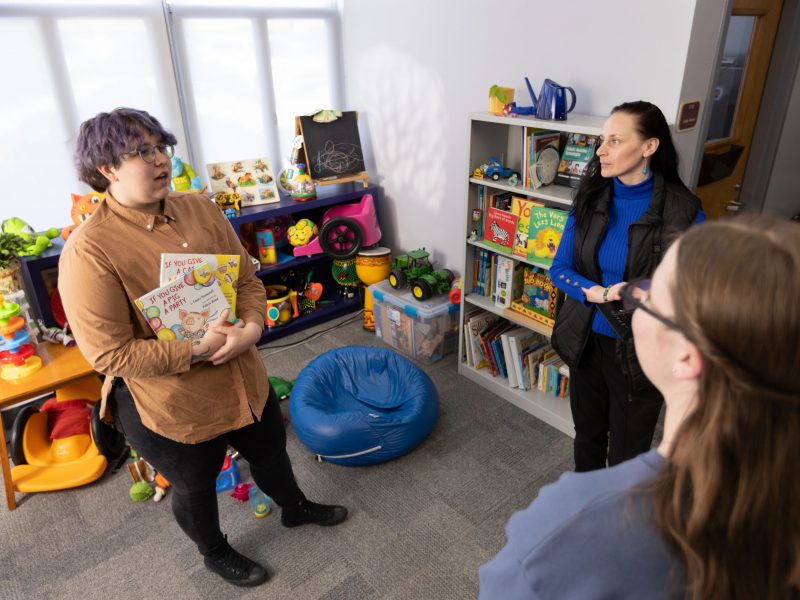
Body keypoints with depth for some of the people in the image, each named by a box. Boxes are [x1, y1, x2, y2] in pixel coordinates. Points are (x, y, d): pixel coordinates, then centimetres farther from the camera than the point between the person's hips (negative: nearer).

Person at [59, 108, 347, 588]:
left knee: (270, 451, 27)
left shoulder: (200, 209, -4)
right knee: (196, 487, 22)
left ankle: (296, 508, 59)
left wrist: (252, 327, -18)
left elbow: (248, 278, 0)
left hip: (243, 379, 6)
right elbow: (109, 353, -22)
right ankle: (215, 552, 53)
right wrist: (196, 351, -27)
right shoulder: (89, 251, -22)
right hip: (169, 405, -5)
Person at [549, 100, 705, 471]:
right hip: (587, 342, 4)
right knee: (587, 436, 25)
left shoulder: (682, 212, -18)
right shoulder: (590, 199, -6)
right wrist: (599, 293, -22)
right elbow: (559, 268, -4)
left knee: (626, 454, 15)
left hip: (639, 352, -4)